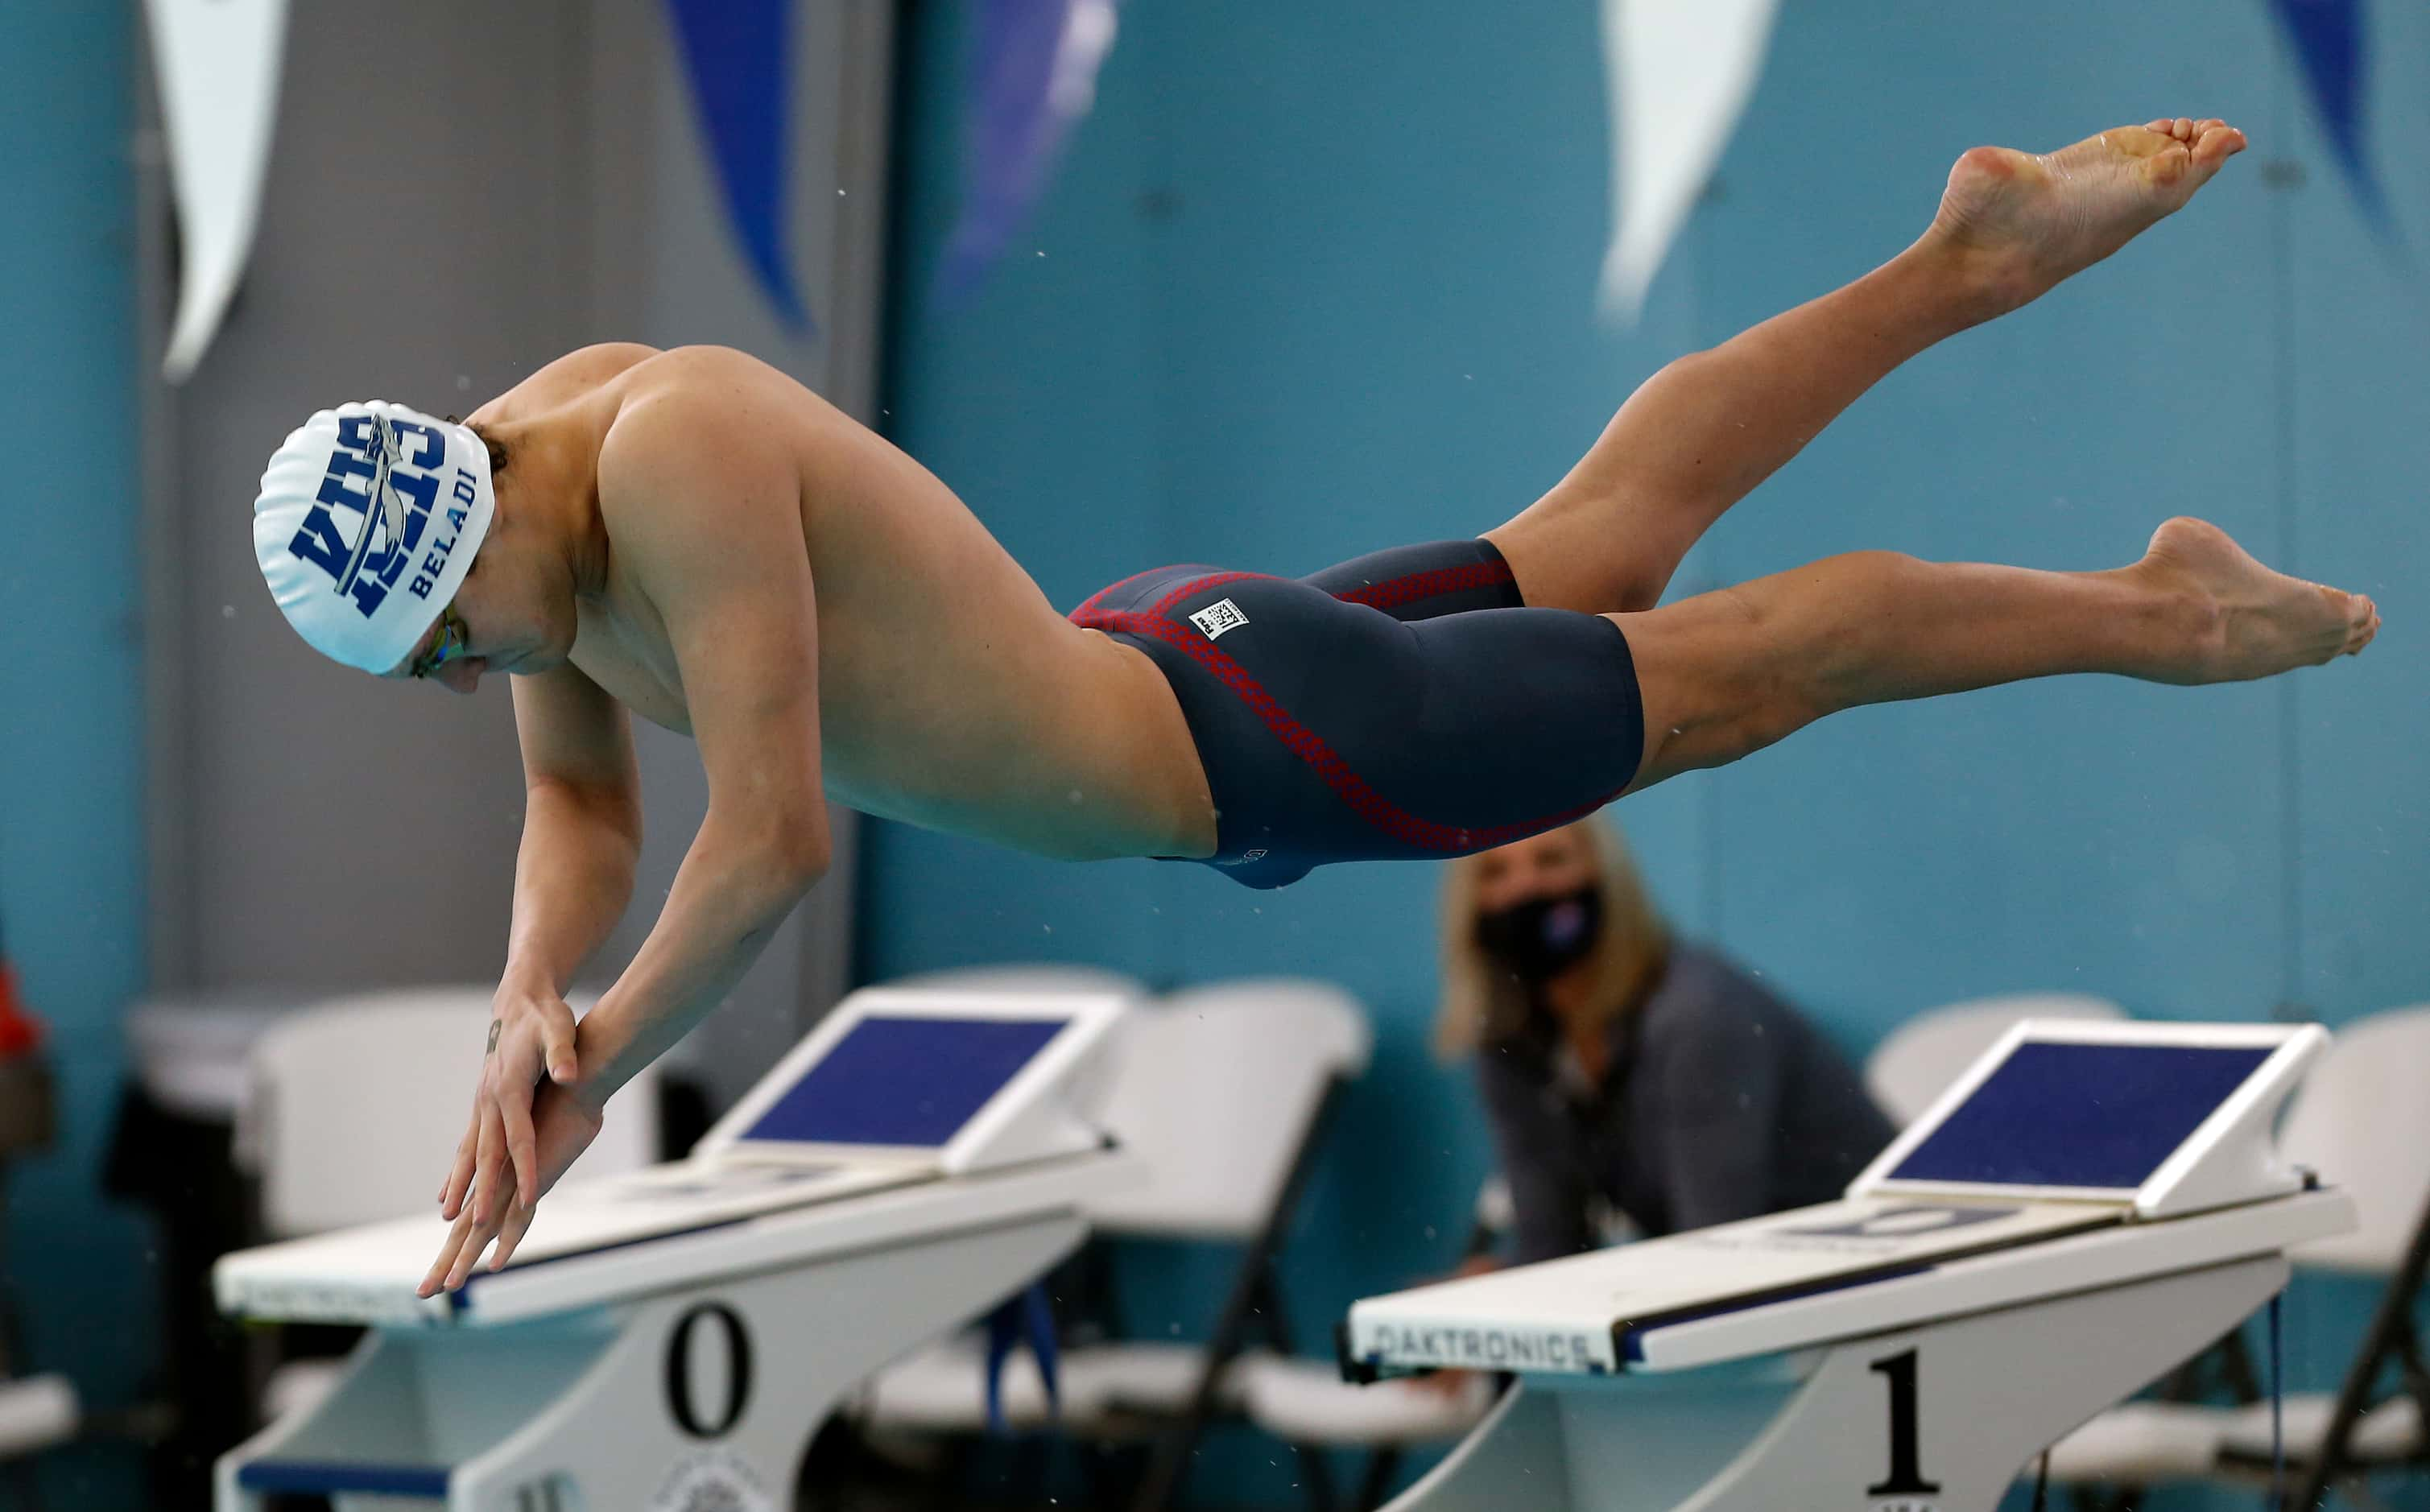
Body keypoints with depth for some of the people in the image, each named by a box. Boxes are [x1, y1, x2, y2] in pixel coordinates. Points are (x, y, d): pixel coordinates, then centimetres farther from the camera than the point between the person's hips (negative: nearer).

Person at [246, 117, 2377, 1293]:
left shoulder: (675, 448, -36)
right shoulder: (516, 485, -8)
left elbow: (773, 839, -38)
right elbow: (585, 810, 3)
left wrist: (588, 1073, -31)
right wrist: (527, 999, -16)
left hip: (1255, 734, -8)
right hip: (1147, 667, 8)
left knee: (1741, 660, 11)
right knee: (1590, 542, 28)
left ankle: (2152, 613, 31)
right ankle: (1966, 262, 43)